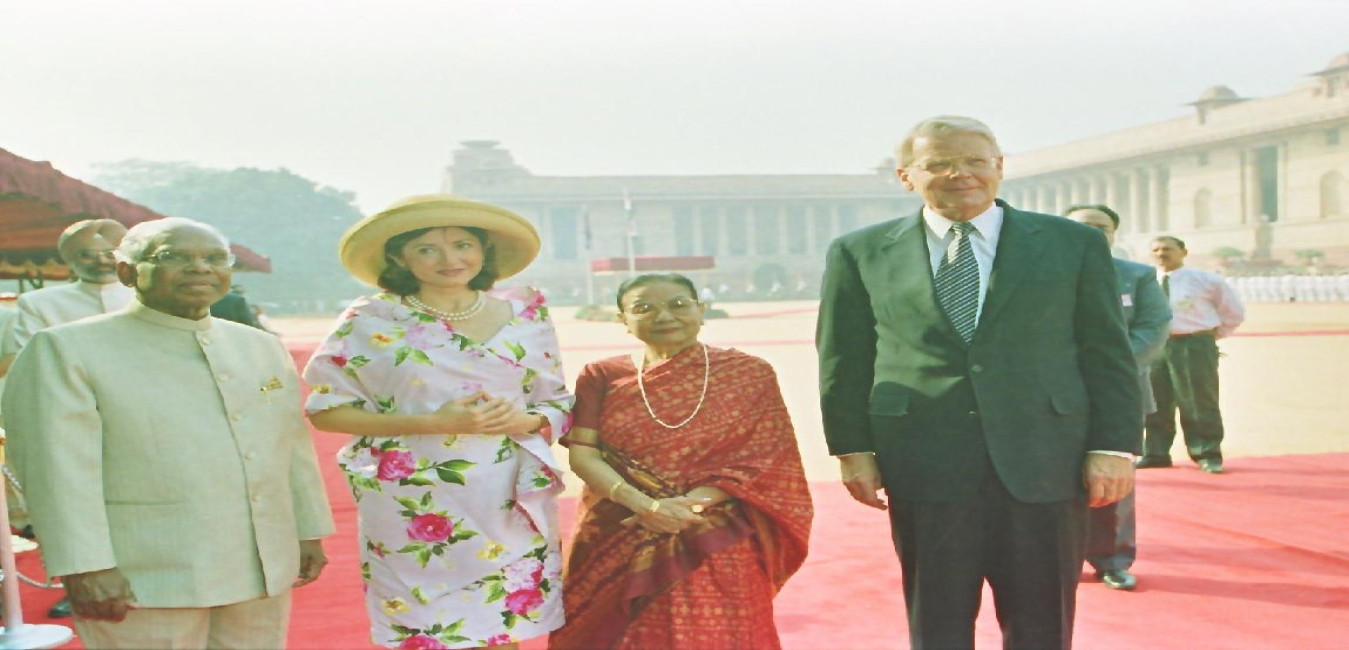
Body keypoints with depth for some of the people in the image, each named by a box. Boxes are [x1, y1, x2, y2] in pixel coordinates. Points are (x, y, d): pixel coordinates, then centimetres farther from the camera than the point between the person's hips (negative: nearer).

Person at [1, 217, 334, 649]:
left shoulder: (262, 347, 12)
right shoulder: (67, 350, -5)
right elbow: (60, 470, -11)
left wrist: (310, 533, 14)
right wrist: (85, 569, -16)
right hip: (144, 585, -5)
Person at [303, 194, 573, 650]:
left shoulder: (525, 317, 6)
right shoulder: (373, 321, -2)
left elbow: (558, 405, 11)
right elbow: (325, 409, -5)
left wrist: (522, 420, -13)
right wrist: (432, 423, -15)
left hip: (510, 506, 2)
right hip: (414, 508, -2)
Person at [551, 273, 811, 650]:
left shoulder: (749, 375, 1)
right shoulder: (602, 377, 4)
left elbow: (759, 460, -4)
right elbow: (582, 454, -4)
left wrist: (689, 503, -17)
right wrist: (642, 504, -20)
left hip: (716, 546, -1)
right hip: (617, 543, 1)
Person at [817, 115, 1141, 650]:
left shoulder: (1074, 244, 5)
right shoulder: (860, 253, 4)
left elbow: (1110, 355, 3)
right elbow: (843, 361, 5)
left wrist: (1113, 447, -4)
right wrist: (853, 449, -1)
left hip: (1045, 462, 0)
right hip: (925, 466, 0)